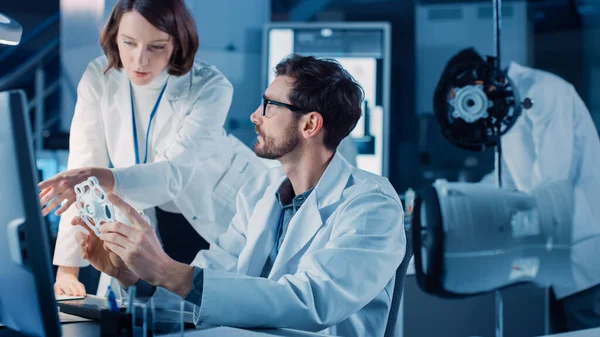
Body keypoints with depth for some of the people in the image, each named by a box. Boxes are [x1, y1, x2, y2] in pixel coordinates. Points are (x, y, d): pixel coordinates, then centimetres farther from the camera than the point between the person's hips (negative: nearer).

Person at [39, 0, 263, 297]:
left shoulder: (211, 88, -28)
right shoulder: (99, 78, -18)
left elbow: (172, 174, -39)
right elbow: (84, 168, -20)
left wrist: (105, 179, -58)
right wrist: (67, 268, -27)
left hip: (228, 210, -2)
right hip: (160, 219, 3)